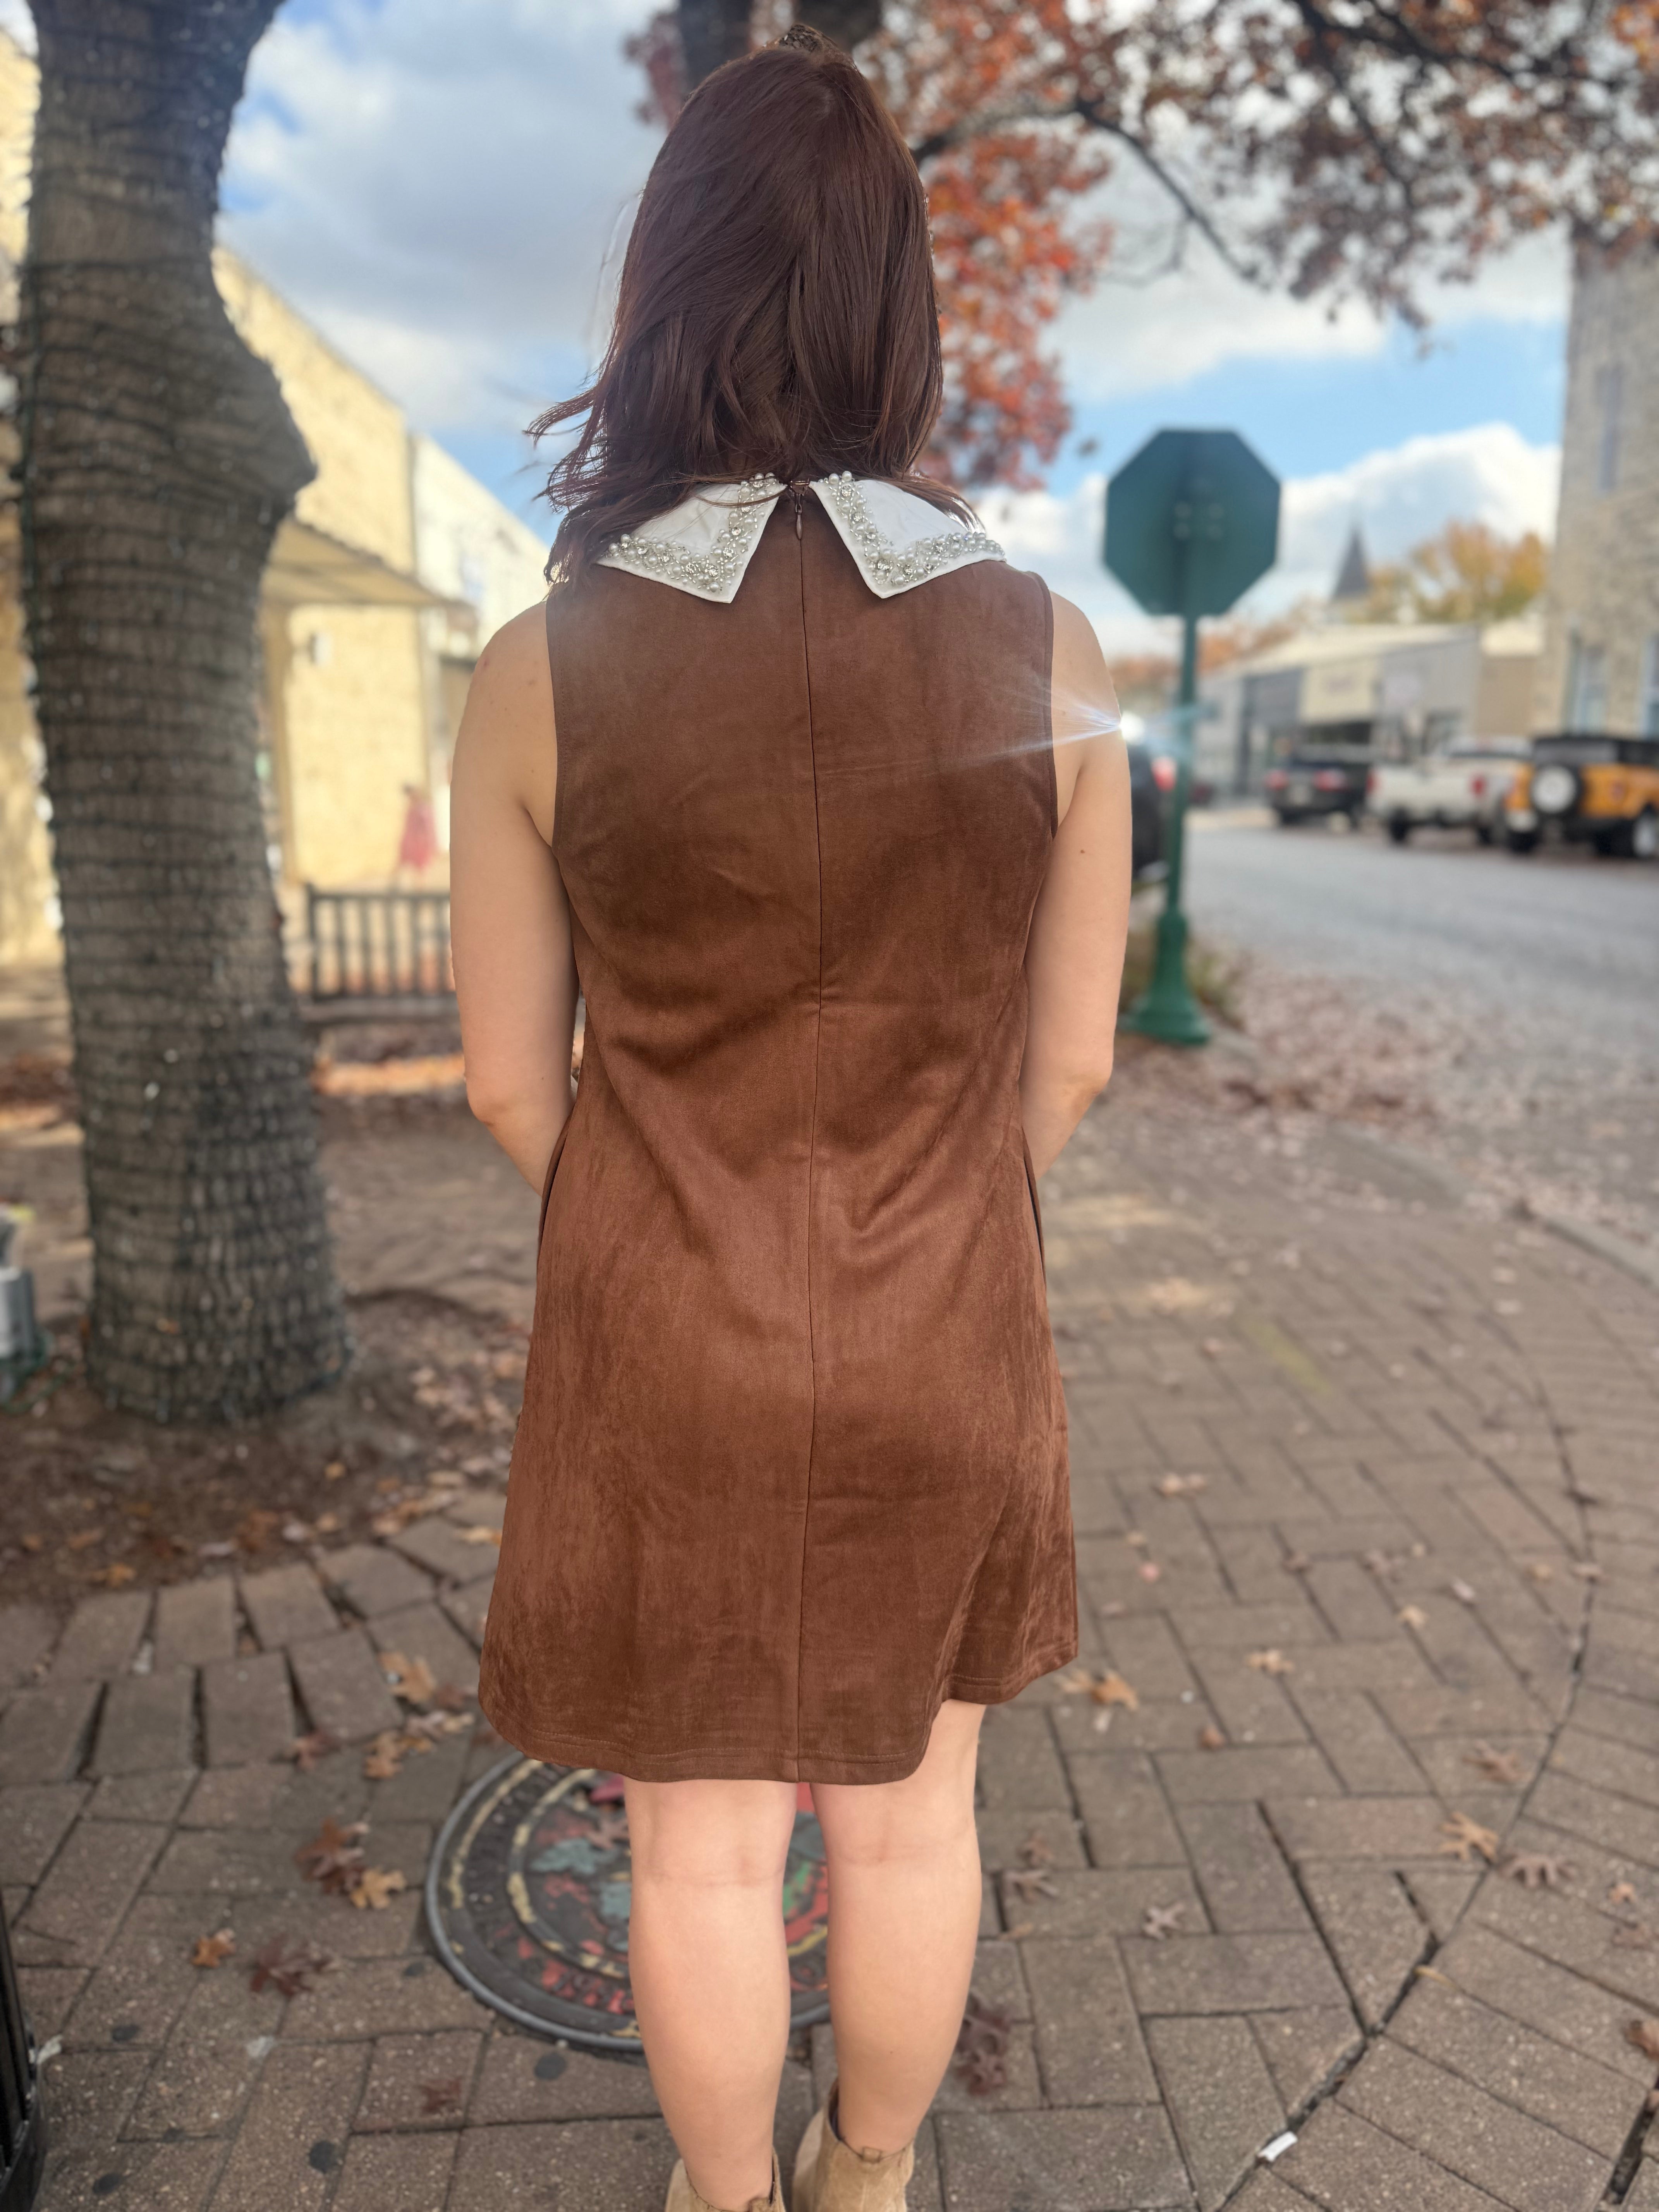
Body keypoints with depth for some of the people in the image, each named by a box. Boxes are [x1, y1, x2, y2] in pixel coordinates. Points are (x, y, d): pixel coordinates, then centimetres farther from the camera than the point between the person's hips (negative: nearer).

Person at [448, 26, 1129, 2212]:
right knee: (909, 1819, 24)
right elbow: (1069, 1060, -3)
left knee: (702, 1848, 21)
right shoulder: (1049, 657, -9)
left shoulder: (541, 675, -11)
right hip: (948, 1354, 2)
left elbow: (511, 1076, -4)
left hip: (660, 1360, -1)